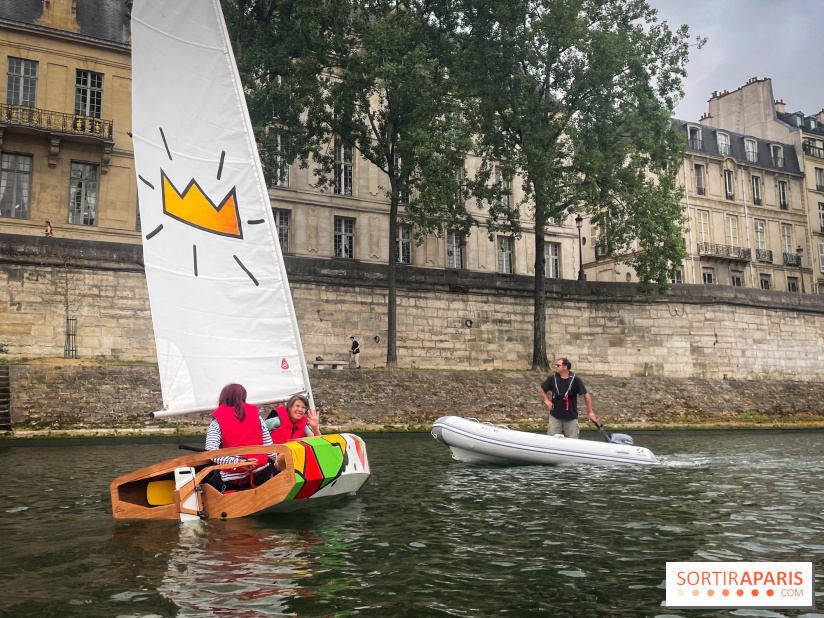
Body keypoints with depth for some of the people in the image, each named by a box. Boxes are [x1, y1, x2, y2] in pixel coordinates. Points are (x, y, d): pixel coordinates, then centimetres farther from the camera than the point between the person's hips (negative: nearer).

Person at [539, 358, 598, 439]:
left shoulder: (576, 380, -8)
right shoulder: (552, 379, -3)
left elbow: (586, 395, -1)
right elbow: (543, 389, 15)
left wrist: (590, 412, 0)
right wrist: (547, 400, 2)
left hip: (571, 416, -1)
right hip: (555, 416, 1)